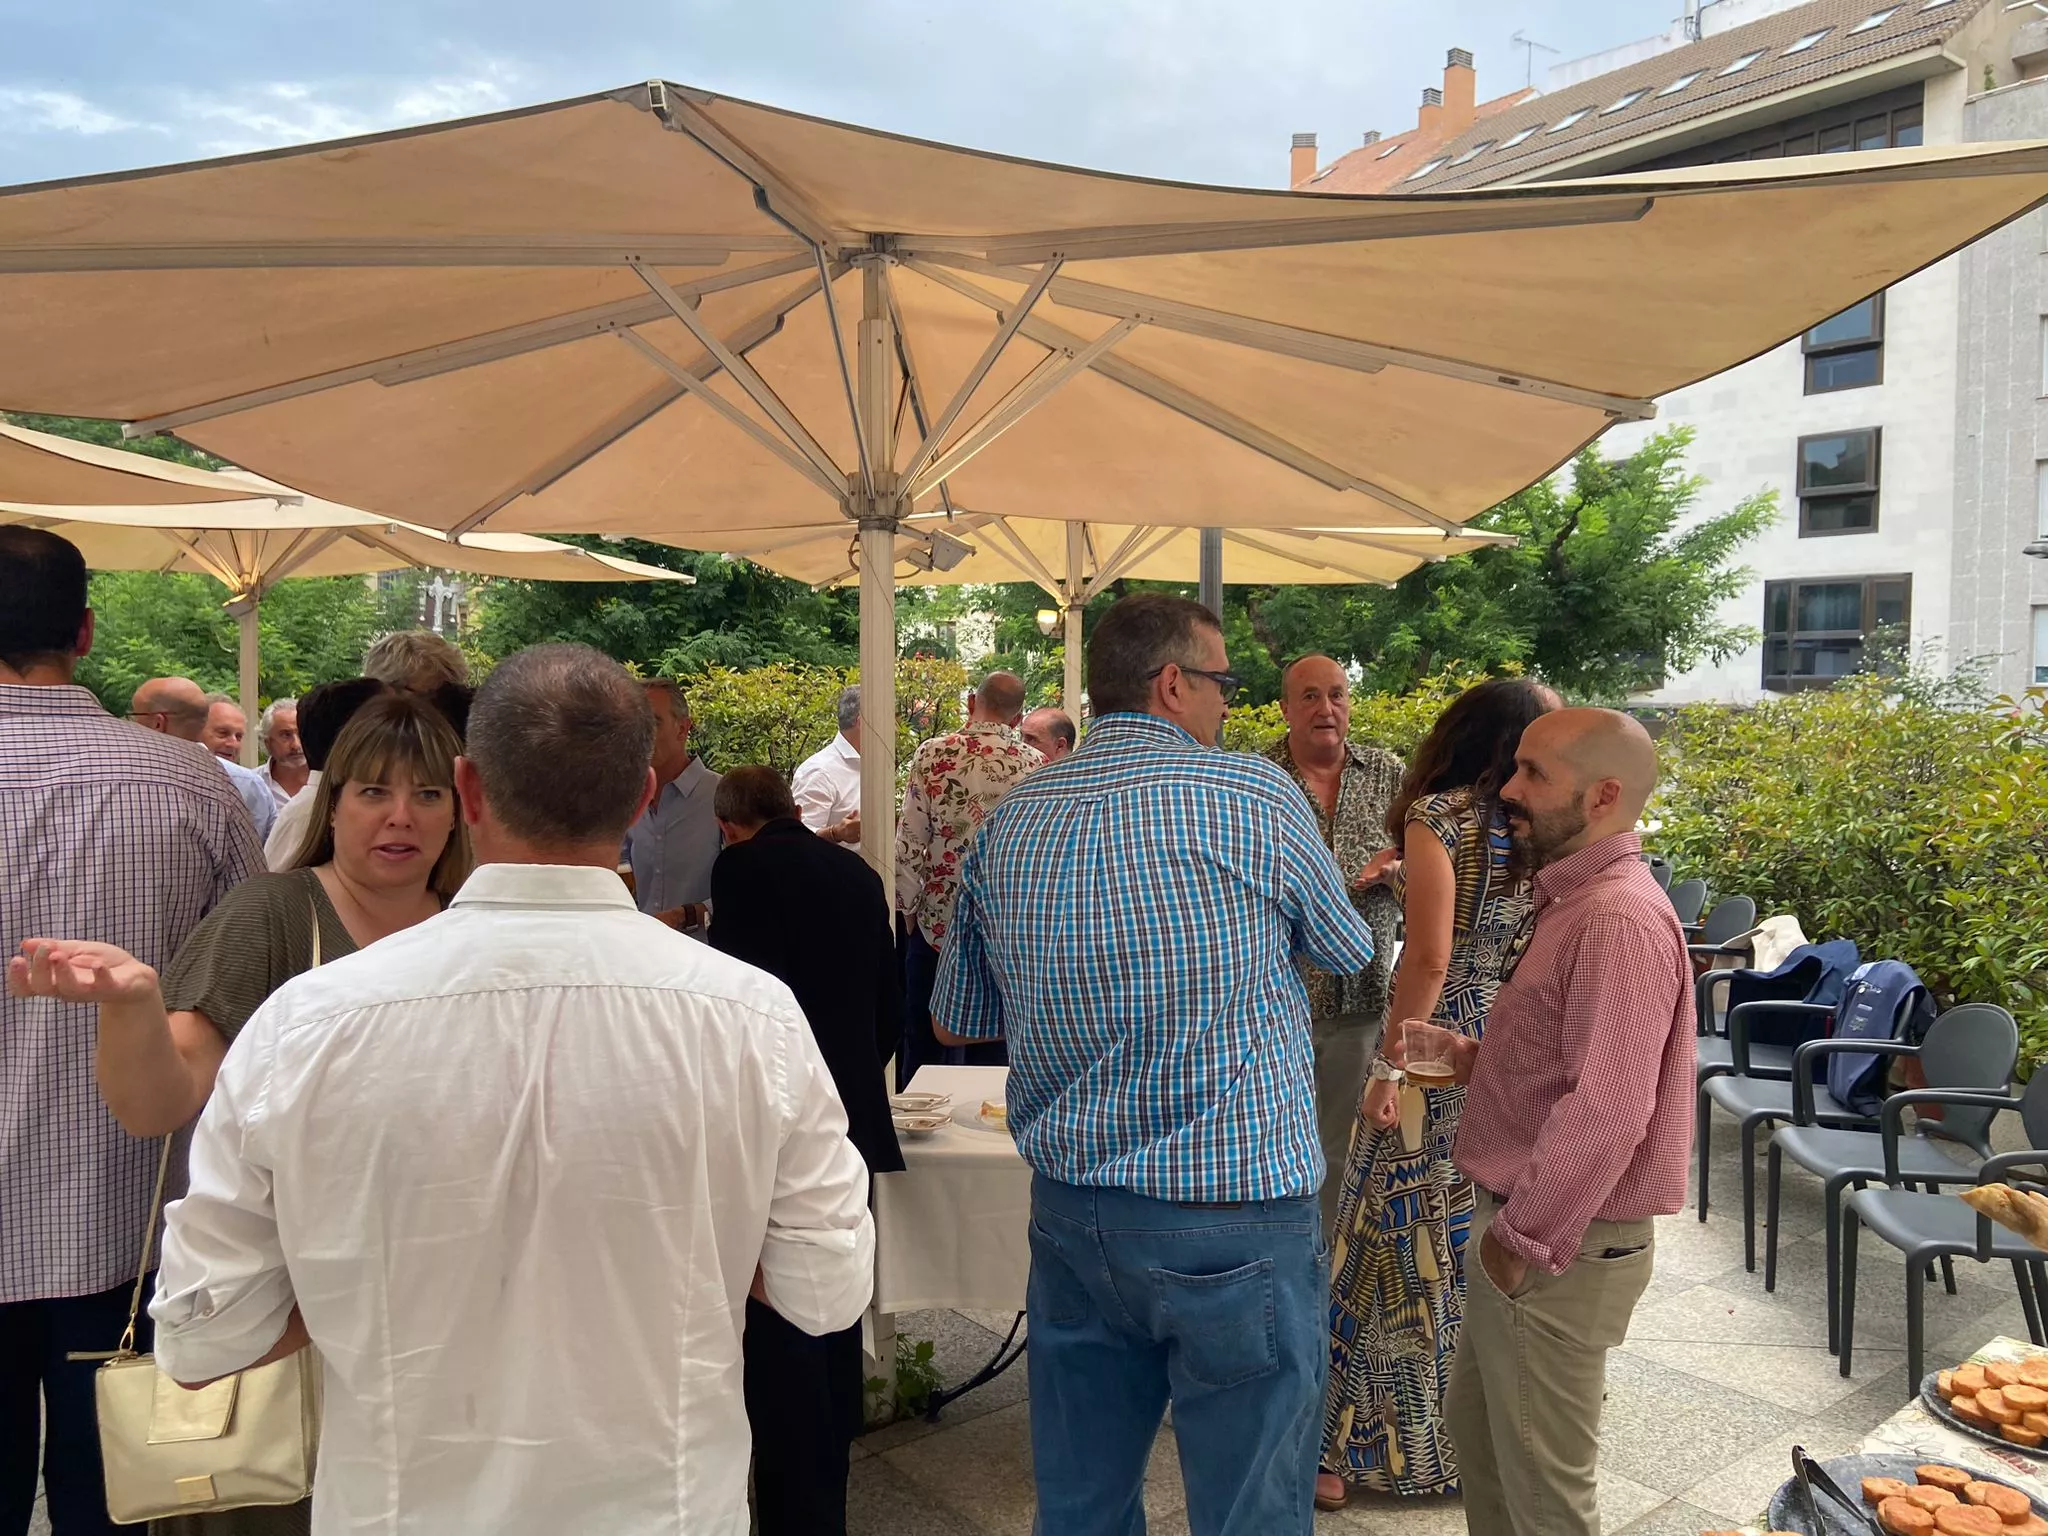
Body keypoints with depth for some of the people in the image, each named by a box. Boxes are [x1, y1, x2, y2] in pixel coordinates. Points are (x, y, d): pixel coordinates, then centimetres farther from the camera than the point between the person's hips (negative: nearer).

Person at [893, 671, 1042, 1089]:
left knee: (923, 1040, 12)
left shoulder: (931, 755, -8)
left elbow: (909, 844, -8)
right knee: (992, 1048, 11)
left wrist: (909, 909, 5)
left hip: (937, 923, -1)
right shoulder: (1038, 767, -4)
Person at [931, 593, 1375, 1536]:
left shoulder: (1007, 826, 3)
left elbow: (954, 1023, 12)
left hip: (1067, 1212, 5)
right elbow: (1347, 951, 7)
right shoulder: (1256, 794, -11)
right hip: (1235, 1215, -5)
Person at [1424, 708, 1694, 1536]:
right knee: (1475, 1425, 24)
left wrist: (1527, 1239, -21)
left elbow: (1606, 1111, -29)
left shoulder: (1620, 920, -24)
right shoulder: (1571, 900, 9)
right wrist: (1472, 1057, 7)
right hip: (1517, 1224, 10)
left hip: (1561, 1250, -10)